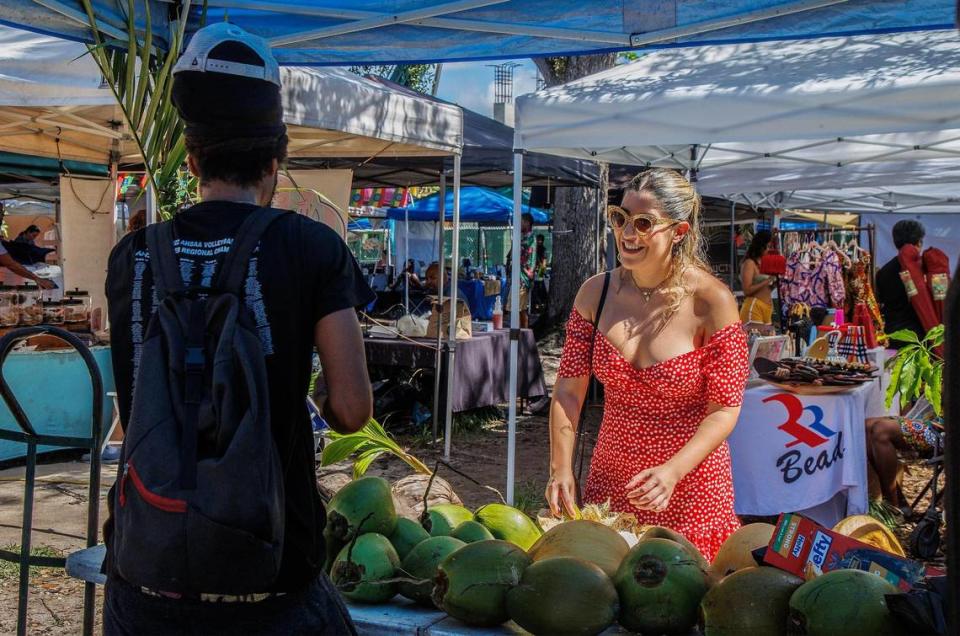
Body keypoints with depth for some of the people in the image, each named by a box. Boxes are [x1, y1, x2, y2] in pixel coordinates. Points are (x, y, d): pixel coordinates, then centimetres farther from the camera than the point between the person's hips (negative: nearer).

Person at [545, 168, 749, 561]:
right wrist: (562, 469, -13)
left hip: (690, 493, -3)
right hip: (609, 482, 4)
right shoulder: (596, 293, -3)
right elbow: (569, 391, -2)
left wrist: (673, 470, -26)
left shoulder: (711, 301, -15)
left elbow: (724, 409, -14)